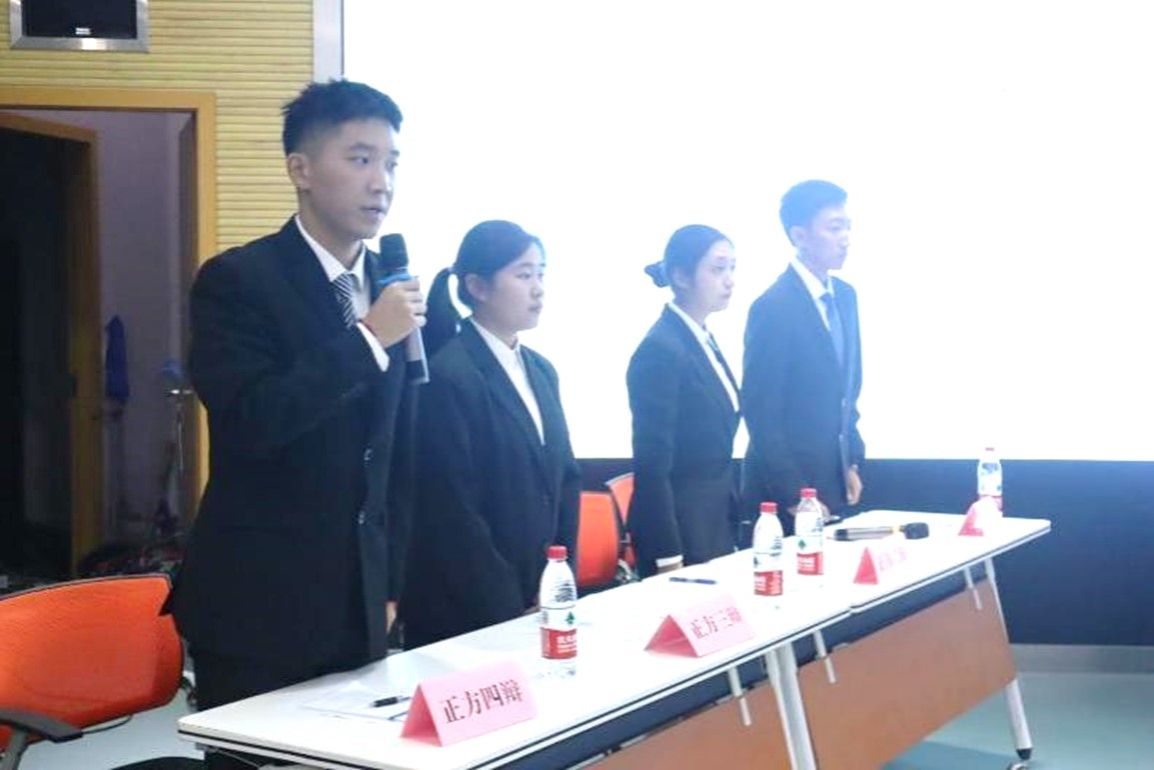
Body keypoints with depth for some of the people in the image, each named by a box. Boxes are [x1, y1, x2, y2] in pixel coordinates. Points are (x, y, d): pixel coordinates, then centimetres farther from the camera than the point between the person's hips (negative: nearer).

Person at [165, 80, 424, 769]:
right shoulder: (236, 280, -9)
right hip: (257, 607, -5)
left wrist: (390, 583, 13)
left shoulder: (394, 288, 9)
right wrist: (368, 338, -20)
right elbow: (250, 421, -23)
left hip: (357, 606, 5)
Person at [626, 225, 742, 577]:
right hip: (679, 527, -8)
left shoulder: (704, 341, 10)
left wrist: (734, 521, 13)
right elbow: (652, 464, -18)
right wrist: (668, 557, -19)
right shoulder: (661, 349, -17)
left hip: (718, 521, 8)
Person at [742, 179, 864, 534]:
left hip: (834, 488, 7)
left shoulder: (845, 296, 9)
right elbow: (760, 413, -16)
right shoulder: (774, 307, -16)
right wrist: (794, 496, -16)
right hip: (785, 495, -7)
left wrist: (852, 462, 12)